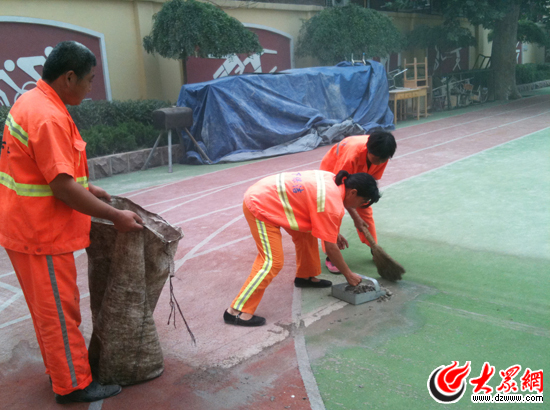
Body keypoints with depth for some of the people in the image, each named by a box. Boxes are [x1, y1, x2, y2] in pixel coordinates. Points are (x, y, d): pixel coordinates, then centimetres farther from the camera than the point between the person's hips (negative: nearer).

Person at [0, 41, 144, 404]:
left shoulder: (31, 102, 8)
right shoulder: (49, 118, -25)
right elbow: (63, 187, -27)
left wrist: (87, 189, 19)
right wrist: (115, 216, -20)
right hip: (40, 232, -10)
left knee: (49, 306, 22)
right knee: (58, 309, 3)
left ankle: (61, 367, 38)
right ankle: (73, 384, 19)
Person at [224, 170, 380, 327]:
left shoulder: (334, 180, 3)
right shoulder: (333, 206, -21)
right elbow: (330, 247, -14)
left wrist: (334, 233, 20)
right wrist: (349, 275, -2)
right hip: (259, 206, -10)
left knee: (306, 234, 18)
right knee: (272, 262, -13)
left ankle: (305, 277, 36)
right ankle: (237, 311, -11)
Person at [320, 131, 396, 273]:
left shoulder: (381, 156, -27)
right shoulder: (351, 155, -43)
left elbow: (373, 179, -12)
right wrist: (355, 217, -30)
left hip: (357, 175, 5)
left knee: (366, 210, 4)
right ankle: (331, 257, -4)